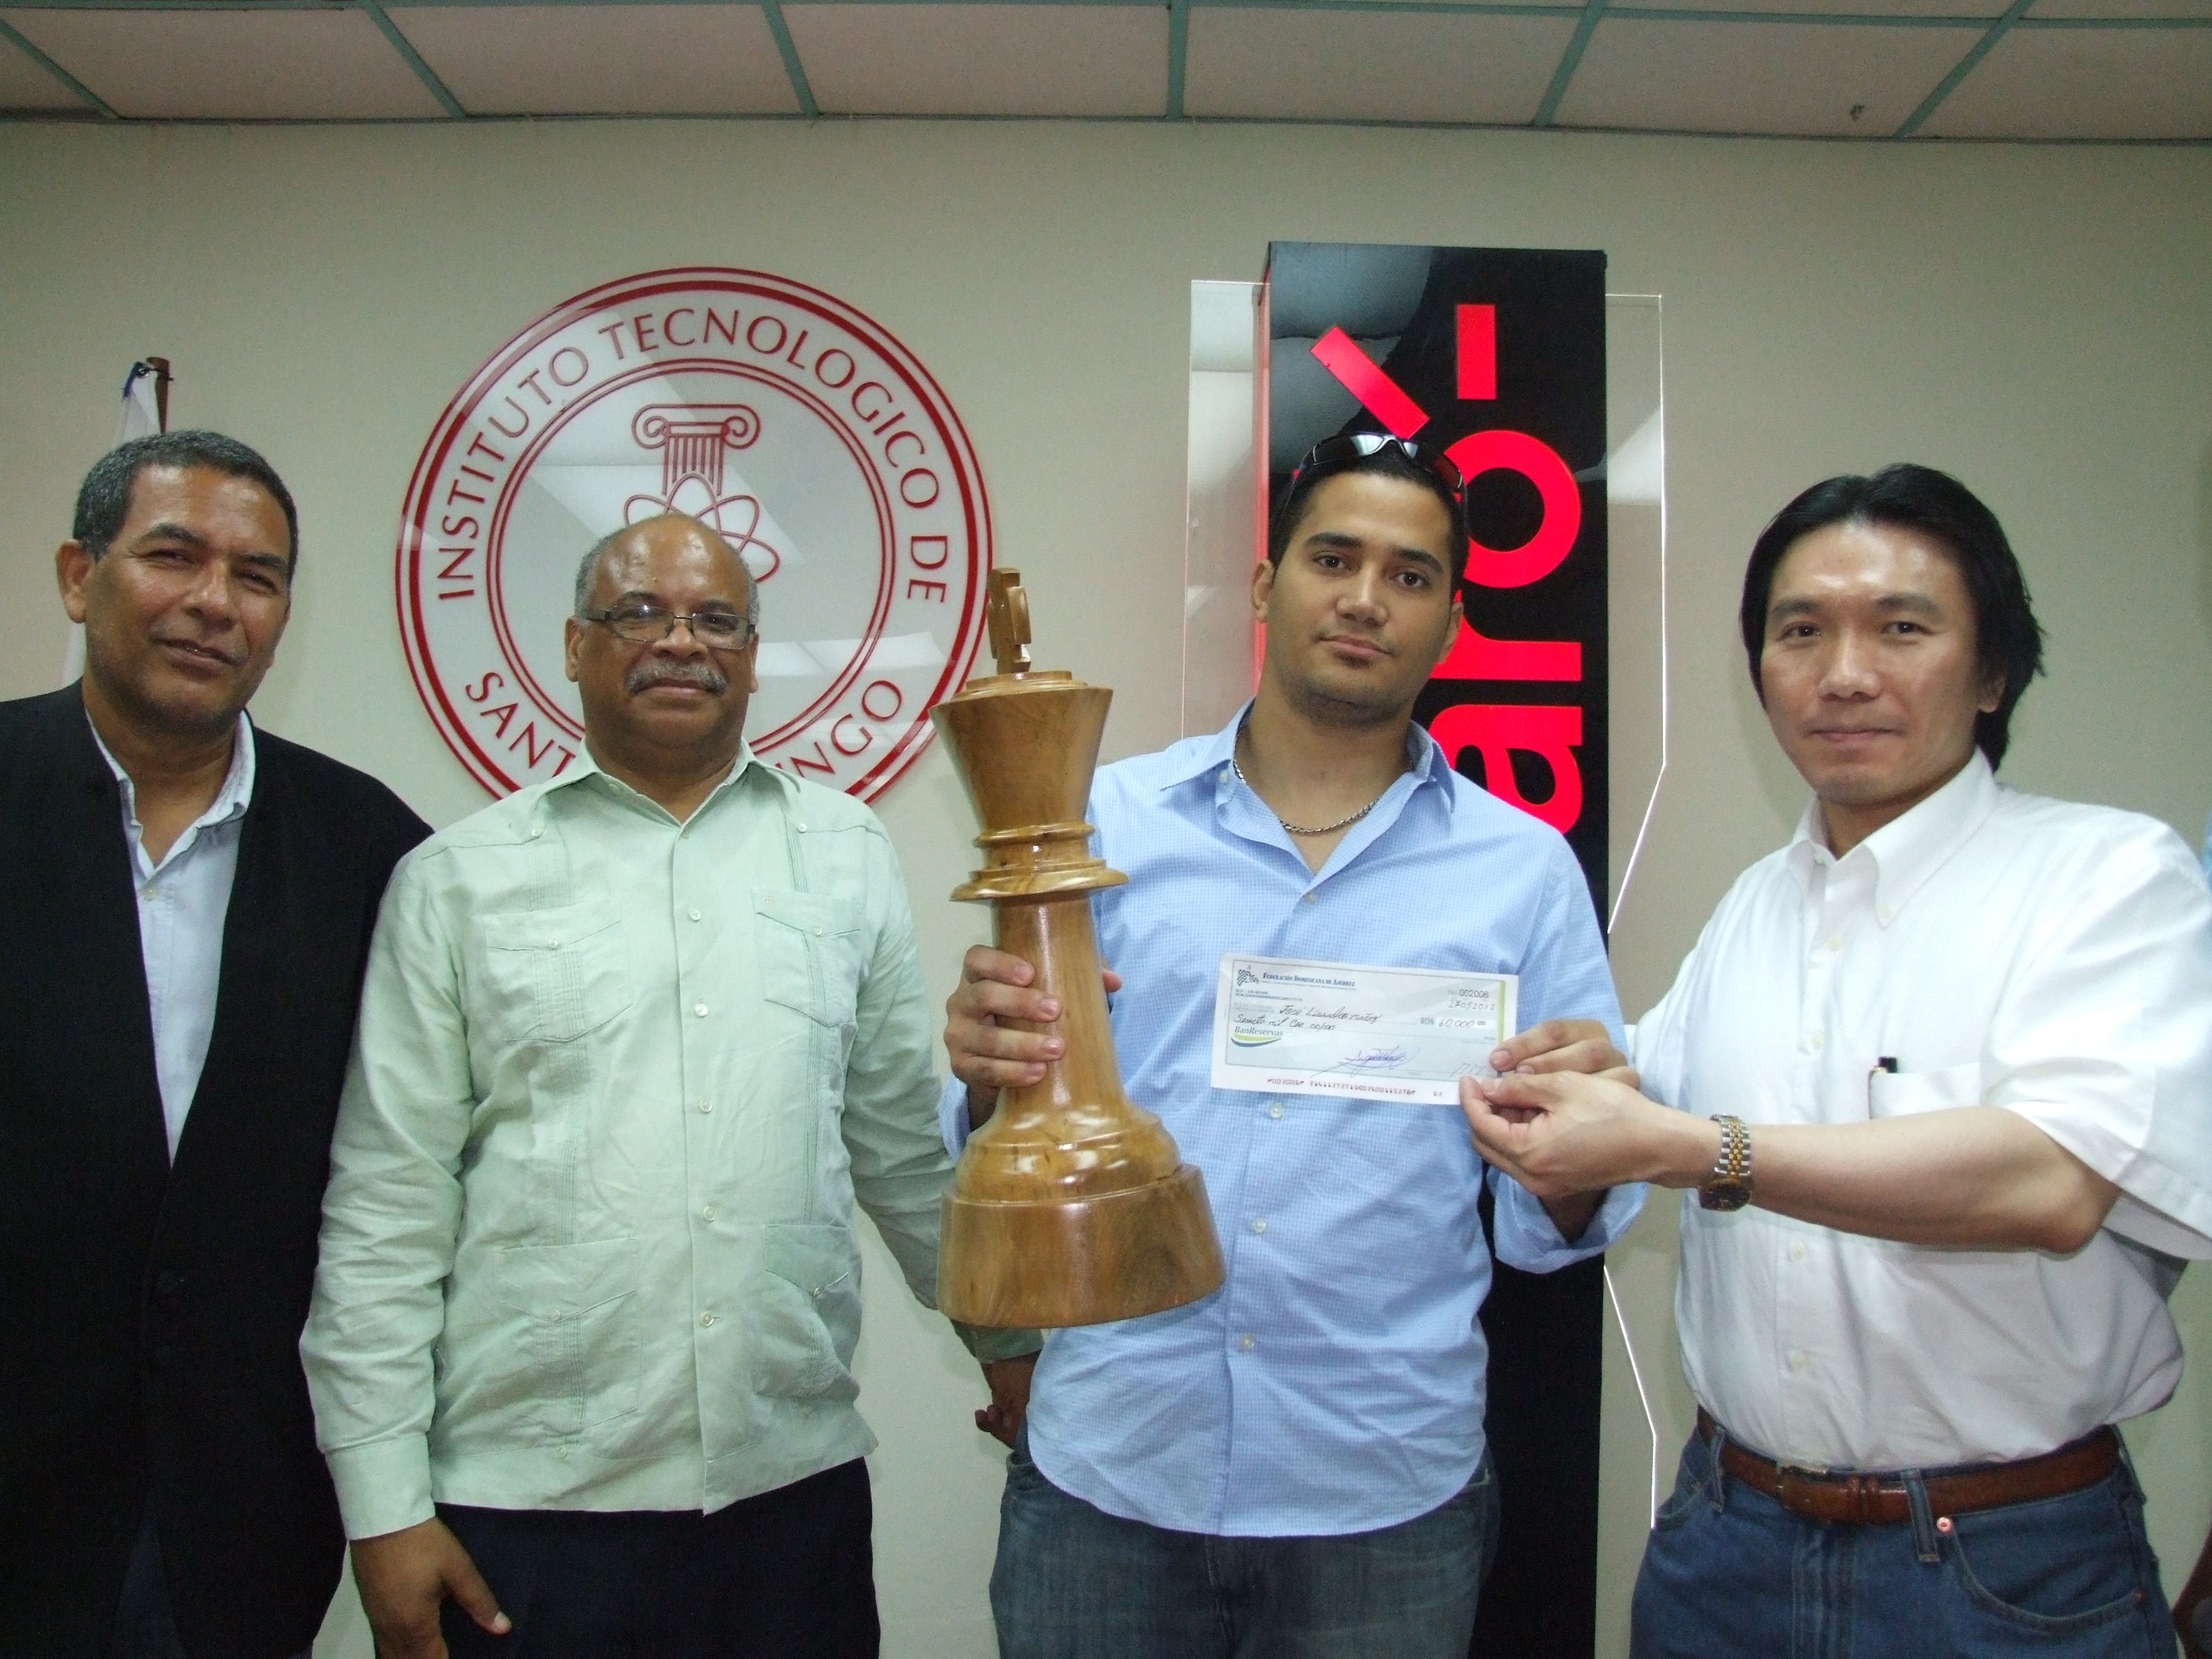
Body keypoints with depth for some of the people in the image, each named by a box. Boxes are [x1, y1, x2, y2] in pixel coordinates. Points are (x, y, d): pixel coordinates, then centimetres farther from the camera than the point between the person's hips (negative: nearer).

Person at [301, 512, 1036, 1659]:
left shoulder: (846, 856, 6)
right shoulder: (459, 880, 1)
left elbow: (906, 1144, 12)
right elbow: (386, 1212, -1)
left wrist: (1007, 1342, 14)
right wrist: (384, 1505, -3)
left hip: (796, 1482, 2)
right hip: (523, 1503, -1)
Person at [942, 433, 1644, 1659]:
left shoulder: (1527, 870, 0)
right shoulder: (1112, 820, 0)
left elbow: (1549, 1231, 2)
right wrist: (990, 1076, -19)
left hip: (1386, 1503, 0)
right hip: (1103, 1472, 0)